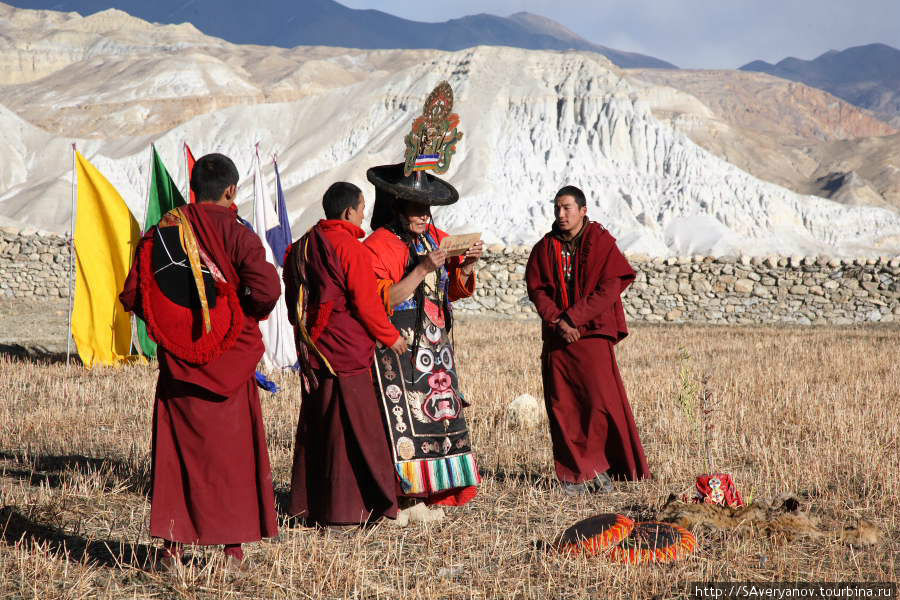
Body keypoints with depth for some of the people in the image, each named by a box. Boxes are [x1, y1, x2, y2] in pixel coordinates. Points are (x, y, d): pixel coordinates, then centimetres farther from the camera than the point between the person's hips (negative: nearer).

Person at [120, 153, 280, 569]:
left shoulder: (160, 233, 3)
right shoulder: (235, 234, -7)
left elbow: (132, 296, 1)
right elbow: (267, 288, -20)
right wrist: (251, 314, 1)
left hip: (176, 359, 3)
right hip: (228, 359, -3)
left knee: (176, 448, 9)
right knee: (233, 449, 7)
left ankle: (173, 545, 8)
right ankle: (233, 545, 10)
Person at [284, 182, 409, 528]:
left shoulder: (302, 246, 10)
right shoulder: (351, 248, -14)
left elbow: (293, 299, 15)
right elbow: (366, 302, -14)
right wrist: (390, 337, -2)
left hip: (311, 351, 8)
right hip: (346, 352, -8)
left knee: (314, 427, 13)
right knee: (350, 428, -2)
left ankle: (308, 504, 18)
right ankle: (345, 509, -1)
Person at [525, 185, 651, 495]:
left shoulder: (602, 244, -1)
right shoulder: (545, 248, 11)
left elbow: (609, 288, -8)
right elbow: (536, 289, 7)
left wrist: (573, 318, -14)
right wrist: (557, 321, -10)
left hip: (593, 333, -4)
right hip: (556, 338, 4)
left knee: (601, 401, -10)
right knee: (562, 406, 1)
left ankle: (600, 469, 1)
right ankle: (575, 474, 6)